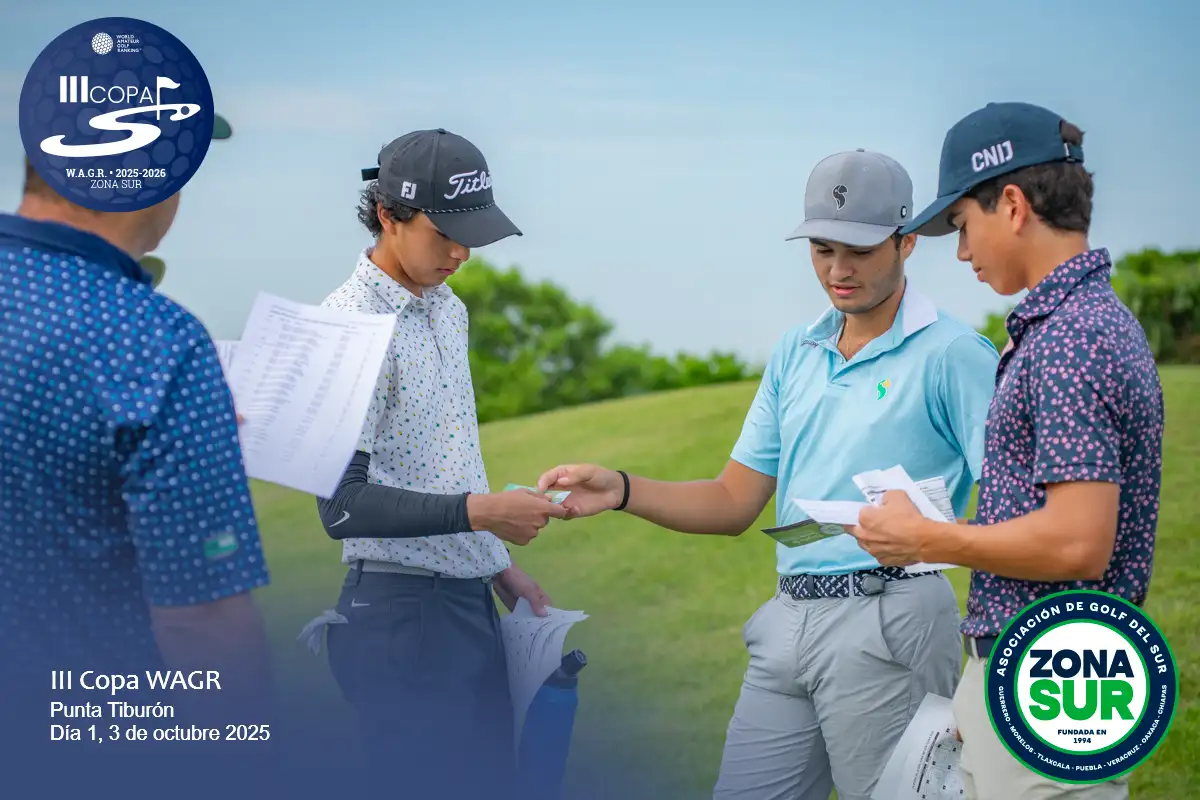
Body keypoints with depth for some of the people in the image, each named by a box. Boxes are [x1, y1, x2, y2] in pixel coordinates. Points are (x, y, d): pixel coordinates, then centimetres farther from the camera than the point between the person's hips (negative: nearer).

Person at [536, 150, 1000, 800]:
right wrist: (622, 491, 1)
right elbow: (734, 502, 15)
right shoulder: (796, 352, 15)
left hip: (887, 625, -7)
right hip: (789, 622, 7)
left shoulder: (952, 355, -7)